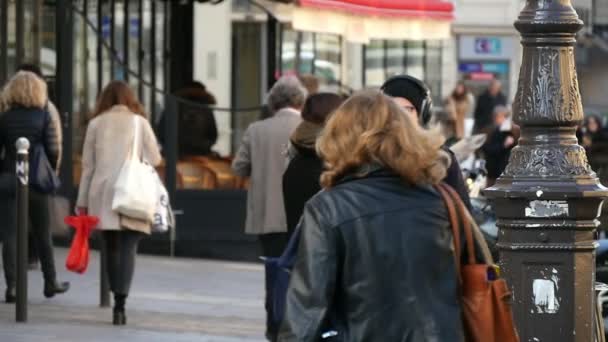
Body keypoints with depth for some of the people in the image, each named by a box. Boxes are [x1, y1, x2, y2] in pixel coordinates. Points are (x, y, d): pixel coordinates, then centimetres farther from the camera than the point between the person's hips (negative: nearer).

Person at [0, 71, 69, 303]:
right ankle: (50, 282, 23)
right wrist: (50, 172, 9)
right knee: (42, 234, 13)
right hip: (37, 181, 0)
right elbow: (53, 150, -7)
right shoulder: (44, 117, -4)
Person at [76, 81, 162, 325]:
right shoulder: (139, 122, 2)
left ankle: (119, 304, 16)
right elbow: (154, 159, 3)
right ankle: (120, 304, -19)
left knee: (111, 249, 12)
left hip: (102, 195, 2)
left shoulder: (96, 123, 5)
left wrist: (83, 202, 10)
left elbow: (88, 165, 6)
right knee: (128, 249, -4)